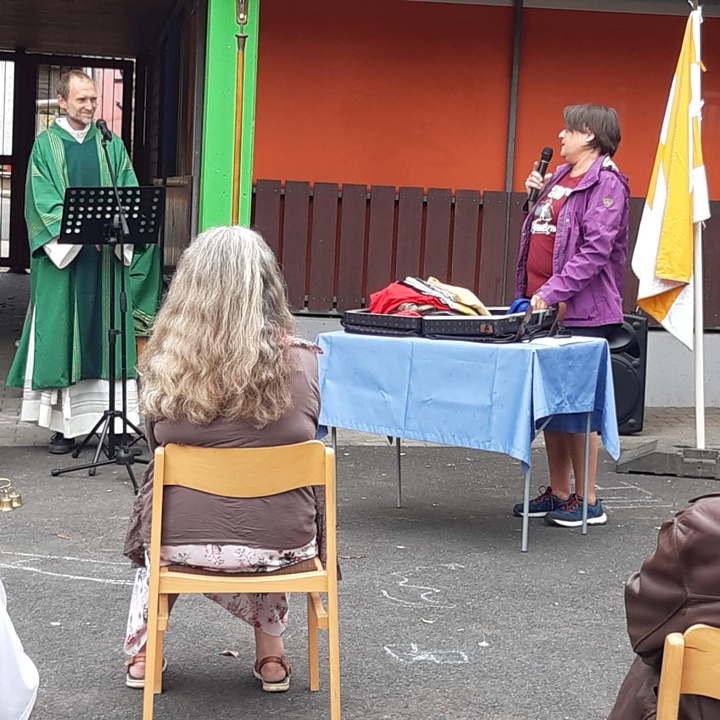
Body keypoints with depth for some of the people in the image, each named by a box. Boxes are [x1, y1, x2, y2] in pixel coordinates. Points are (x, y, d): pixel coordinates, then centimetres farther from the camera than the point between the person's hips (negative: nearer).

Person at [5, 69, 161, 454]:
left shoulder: (111, 145, 12)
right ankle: (64, 425, 3)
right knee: (61, 335, -1)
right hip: (61, 257, -2)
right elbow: (42, 200, -6)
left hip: (108, 257, 2)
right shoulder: (46, 144, 4)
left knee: (108, 334, 1)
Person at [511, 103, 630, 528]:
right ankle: (558, 494, 22)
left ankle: (588, 502, 3)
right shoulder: (560, 177, 17)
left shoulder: (605, 183, -9)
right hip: (542, 304, 9)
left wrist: (553, 291, -22)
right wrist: (535, 196, 8)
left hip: (582, 311, -9)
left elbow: (596, 249, -18)